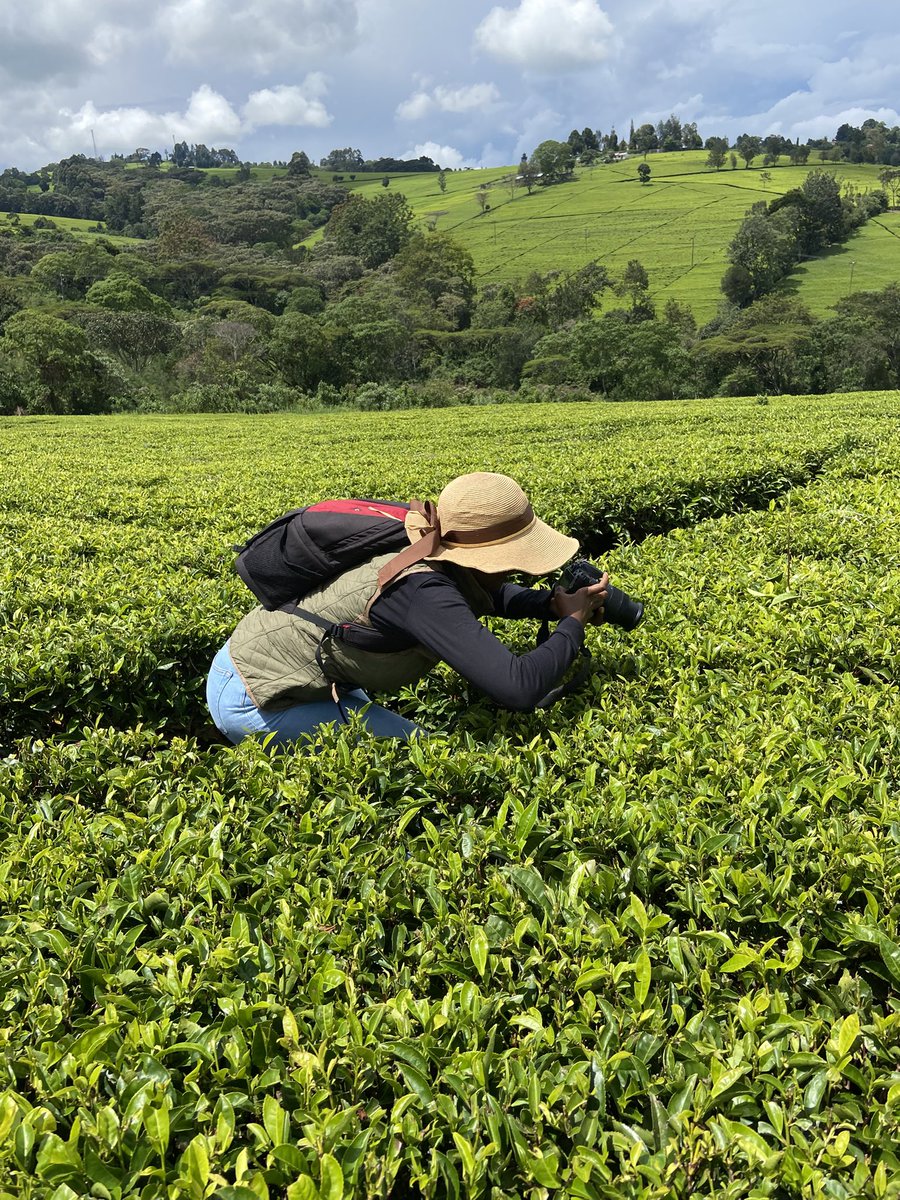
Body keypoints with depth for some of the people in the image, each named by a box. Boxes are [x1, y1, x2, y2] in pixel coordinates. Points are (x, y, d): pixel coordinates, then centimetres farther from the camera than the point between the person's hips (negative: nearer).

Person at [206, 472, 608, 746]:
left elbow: (484, 594, 19)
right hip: (252, 703, -9)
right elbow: (519, 688, -37)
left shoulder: (436, 560, -4)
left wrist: (552, 602, 0)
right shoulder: (427, 593, -30)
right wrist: (573, 621, -18)